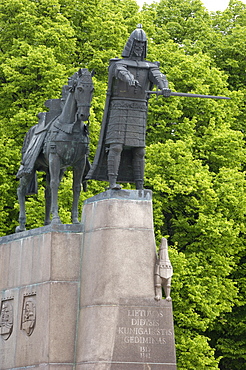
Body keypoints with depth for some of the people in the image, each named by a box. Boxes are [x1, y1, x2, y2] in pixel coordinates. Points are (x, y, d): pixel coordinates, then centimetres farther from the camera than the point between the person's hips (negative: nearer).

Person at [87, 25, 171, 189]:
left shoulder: (149, 67, 13)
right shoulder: (118, 63, 3)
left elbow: (158, 76, -10)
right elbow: (121, 72, -23)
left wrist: (164, 86, -35)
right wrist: (130, 79, -47)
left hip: (138, 113, 3)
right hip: (119, 110, -3)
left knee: (139, 150, 0)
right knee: (116, 146, -15)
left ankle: (140, 187, 2)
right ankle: (112, 182, -19)